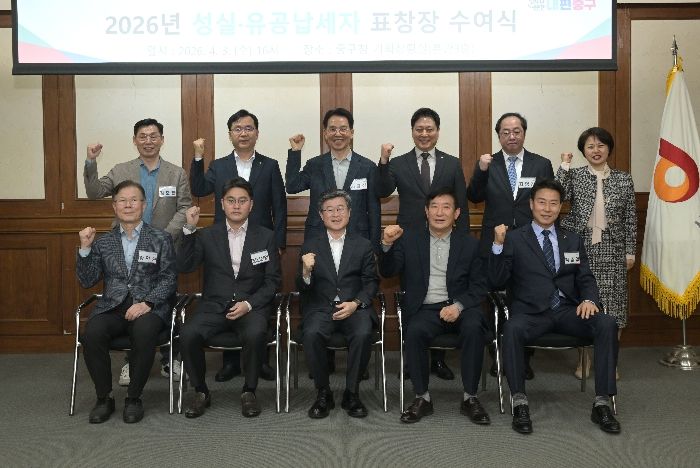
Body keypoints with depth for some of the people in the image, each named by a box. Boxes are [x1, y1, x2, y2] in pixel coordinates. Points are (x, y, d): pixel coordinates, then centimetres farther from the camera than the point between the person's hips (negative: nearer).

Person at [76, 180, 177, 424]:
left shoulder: (161, 239, 9)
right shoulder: (103, 242, 16)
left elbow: (169, 279, 2)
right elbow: (87, 281, 10)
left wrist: (146, 302, -14)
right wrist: (85, 248, -2)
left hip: (148, 307, -2)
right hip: (111, 307, 2)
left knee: (144, 332, -36)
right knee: (92, 333, -30)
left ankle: (133, 398, -15)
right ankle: (104, 397, -9)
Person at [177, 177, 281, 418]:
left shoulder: (266, 237, 9)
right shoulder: (207, 236, 10)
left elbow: (273, 280, 5)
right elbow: (184, 266, -2)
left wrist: (249, 304, -10)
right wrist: (190, 229, -13)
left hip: (252, 306, -1)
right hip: (214, 306, 1)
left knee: (256, 334, -34)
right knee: (188, 334, -27)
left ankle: (249, 391, -11)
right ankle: (200, 391, -5)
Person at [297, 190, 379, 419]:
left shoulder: (363, 245, 11)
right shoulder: (310, 245, 11)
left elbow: (371, 282, 8)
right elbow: (302, 289, 7)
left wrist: (356, 303, -11)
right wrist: (306, 272, -16)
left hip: (355, 307, 0)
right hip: (321, 308, 0)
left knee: (363, 334, -32)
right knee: (311, 334, -31)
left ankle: (352, 393, -12)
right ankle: (323, 393, -12)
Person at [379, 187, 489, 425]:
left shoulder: (469, 243, 9)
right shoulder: (409, 239, 10)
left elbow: (479, 286, 6)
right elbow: (388, 272, 2)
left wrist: (458, 306, -13)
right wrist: (387, 244, -17)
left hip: (459, 307, 0)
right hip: (424, 309, 0)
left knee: (473, 328, -31)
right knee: (414, 332, -31)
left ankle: (470, 398, -16)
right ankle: (422, 398, -14)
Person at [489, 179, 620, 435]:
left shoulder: (573, 240, 20)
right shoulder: (514, 239, 8)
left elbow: (586, 278, 14)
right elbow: (497, 282, 0)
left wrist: (589, 300, -9)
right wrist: (498, 246, -15)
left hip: (569, 311, 3)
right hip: (531, 312, -3)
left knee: (607, 323, -25)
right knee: (512, 328, -36)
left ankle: (602, 403, -20)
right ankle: (520, 402, -25)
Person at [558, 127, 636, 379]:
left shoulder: (623, 179, 6)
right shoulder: (574, 175, 4)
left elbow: (631, 218, 7)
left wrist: (630, 251, 3)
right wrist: (564, 165, -11)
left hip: (612, 251, 1)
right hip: (580, 249, -1)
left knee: (612, 303, 2)